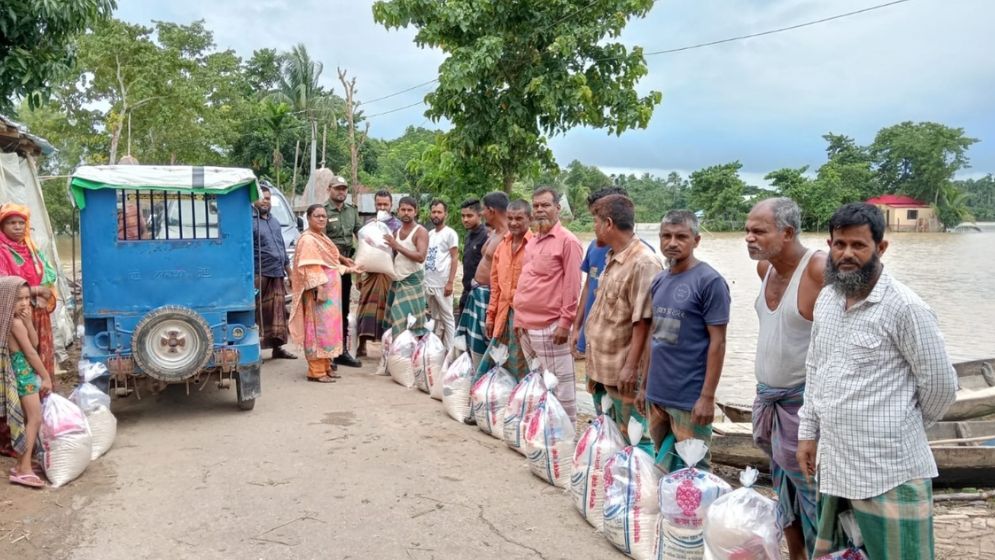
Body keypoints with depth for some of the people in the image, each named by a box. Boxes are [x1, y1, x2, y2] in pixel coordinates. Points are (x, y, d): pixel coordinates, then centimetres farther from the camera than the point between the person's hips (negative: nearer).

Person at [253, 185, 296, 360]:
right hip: (261, 275, -7)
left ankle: (277, 347, 18)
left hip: (278, 275, 7)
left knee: (278, 311, 10)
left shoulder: (275, 221, 20)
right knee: (259, 312, -8)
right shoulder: (250, 222, -6)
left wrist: (289, 272, 23)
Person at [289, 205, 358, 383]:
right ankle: (316, 371, -4)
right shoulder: (307, 240, -15)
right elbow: (310, 268, -22)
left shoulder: (321, 237, 16)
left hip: (331, 290, 10)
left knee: (328, 329, 13)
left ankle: (325, 366, 20)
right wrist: (318, 290, -27)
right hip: (320, 291, -10)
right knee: (319, 329, -8)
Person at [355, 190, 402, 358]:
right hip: (370, 273, 3)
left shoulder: (397, 225, 0)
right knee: (366, 309, 1)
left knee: (387, 309, 2)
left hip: (389, 274, -3)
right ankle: (362, 346, 8)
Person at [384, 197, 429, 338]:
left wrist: (397, 246, -21)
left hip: (413, 281, -7)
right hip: (397, 281, 7)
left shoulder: (420, 232, -9)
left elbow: (420, 257, -21)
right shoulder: (396, 232, 13)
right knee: (396, 318, 7)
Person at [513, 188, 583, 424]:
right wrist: (519, 318, 16)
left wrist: (565, 323, -16)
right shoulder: (532, 242, 16)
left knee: (559, 384, -1)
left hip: (549, 326, -8)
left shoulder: (567, 241, -9)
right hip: (527, 325, 8)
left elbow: (572, 286, -13)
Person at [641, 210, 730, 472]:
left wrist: (708, 396, -15)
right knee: (663, 465, 17)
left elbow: (717, 342, -12)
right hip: (656, 393, 6)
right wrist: (646, 384, 15)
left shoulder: (710, 281, -11)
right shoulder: (659, 281, 9)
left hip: (690, 398, -6)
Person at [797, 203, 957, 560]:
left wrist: (905, 429, 7)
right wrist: (808, 433, 13)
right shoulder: (826, 298, 8)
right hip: (832, 466, 7)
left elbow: (940, 384, -8)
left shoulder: (904, 307, -14)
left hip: (890, 473, -7)